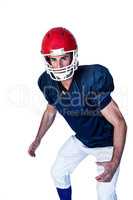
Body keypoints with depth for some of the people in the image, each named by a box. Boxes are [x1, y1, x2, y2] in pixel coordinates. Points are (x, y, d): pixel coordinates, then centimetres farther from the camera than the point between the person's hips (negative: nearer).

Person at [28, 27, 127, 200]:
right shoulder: (49, 83, -17)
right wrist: (37, 140, 13)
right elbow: (50, 111, 7)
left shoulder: (92, 81, -36)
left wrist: (115, 163, -38)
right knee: (58, 172, 16)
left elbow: (119, 122, -31)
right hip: (80, 139, 6)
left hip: (106, 143, -6)